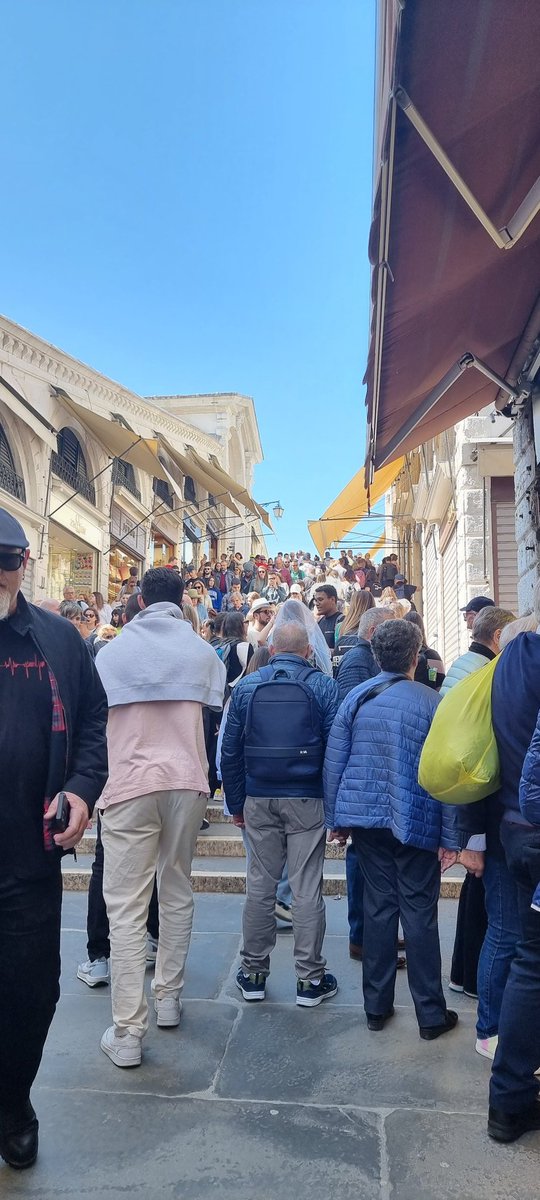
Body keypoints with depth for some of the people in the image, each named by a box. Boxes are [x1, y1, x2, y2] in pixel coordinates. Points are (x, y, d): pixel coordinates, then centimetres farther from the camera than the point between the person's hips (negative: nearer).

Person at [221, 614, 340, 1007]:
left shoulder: (246, 687, 3)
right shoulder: (323, 687, -3)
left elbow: (230, 751, 4)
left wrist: (237, 804, 12)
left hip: (259, 801, 2)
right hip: (306, 801, -2)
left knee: (260, 886, 12)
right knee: (307, 889, 5)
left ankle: (253, 973, 22)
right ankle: (310, 978, 14)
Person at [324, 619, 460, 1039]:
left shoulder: (356, 696, 0)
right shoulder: (431, 702, -9)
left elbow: (334, 761, 2)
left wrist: (336, 817, 11)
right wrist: (450, 835, -2)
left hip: (366, 816, 3)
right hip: (416, 823, -3)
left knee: (378, 906, 13)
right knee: (419, 913, 6)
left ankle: (377, 1007, 22)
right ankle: (431, 1015, 17)